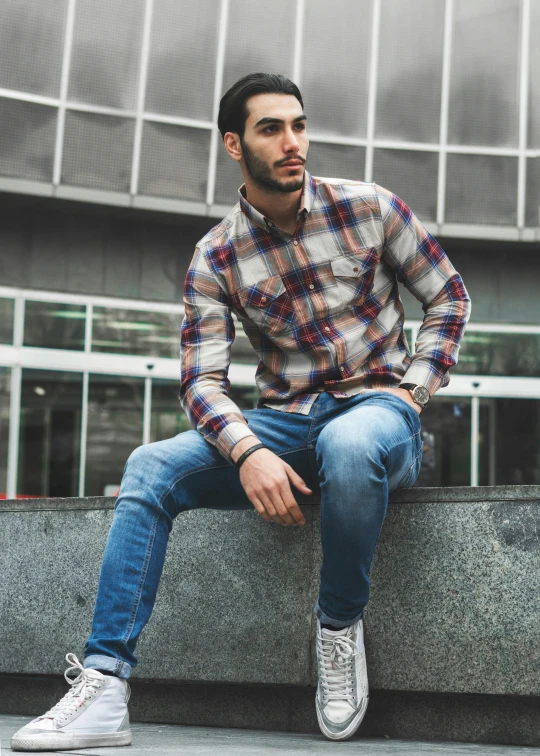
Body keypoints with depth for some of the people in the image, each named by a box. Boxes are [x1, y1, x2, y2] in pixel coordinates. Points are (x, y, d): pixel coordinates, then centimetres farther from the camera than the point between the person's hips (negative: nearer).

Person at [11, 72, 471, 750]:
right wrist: (249, 453, -26)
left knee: (348, 444, -41)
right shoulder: (215, 259, 2)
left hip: (377, 405, -2)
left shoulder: (369, 207, 0)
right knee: (151, 467, -21)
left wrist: (410, 393, -4)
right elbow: (203, 380, -6)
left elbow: (448, 296, 9)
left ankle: (340, 622, -14)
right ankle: (103, 687, -24)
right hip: (284, 422, 3)